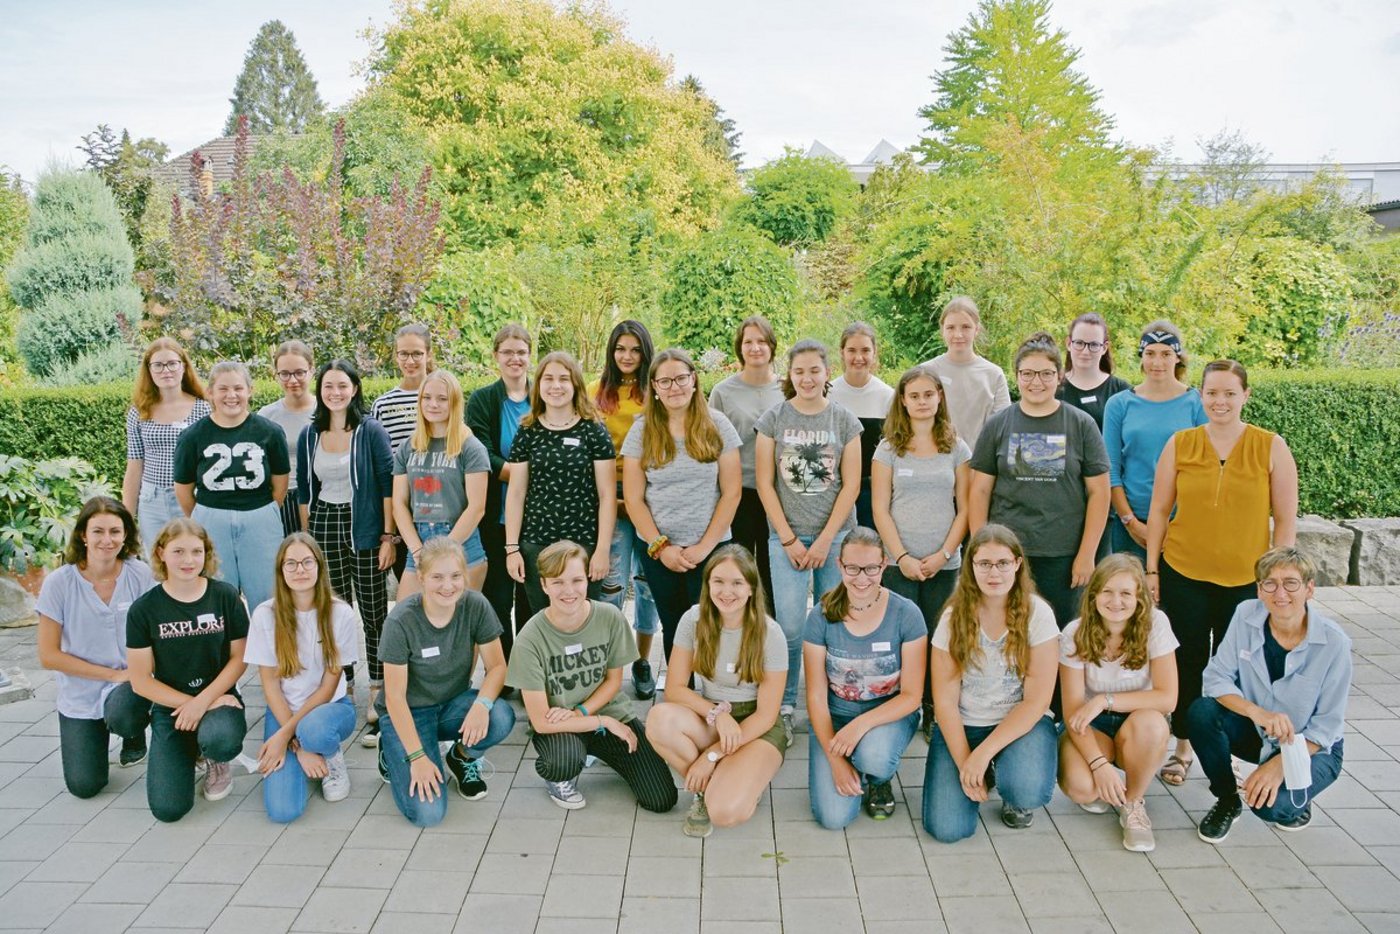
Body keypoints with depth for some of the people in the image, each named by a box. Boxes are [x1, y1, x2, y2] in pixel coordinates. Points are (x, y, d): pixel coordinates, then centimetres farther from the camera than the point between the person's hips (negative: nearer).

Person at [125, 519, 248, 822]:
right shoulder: (144, 608, -5)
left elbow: (239, 657, -2)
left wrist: (203, 701, -14)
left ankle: (217, 761, 3)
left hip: (219, 697, -1)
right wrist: (188, 705, -14)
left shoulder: (225, 596, -5)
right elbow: (141, 680, -4)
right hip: (170, 706, 1)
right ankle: (188, 751, 21)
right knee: (167, 808, -12)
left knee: (220, 741, -37)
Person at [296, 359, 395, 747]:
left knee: (374, 614, -1)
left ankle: (376, 701, 4)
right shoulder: (309, 435, 7)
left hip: (364, 528, -3)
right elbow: (304, 491, 14)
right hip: (324, 529, 4)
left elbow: (388, 485, -6)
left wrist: (388, 536, -10)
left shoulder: (371, 431, -5)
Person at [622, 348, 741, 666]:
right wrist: (660, 546, -8)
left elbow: (731, 492, -3)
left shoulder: (717, 426, -1)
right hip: (657, 549, 1)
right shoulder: (642, 431, 1)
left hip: (711, 548, -1)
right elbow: (633, 499, 0)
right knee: (673, 627, 10)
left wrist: (704, 546, -9)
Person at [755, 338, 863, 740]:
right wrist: (789, 539, -6)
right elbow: (765, 483, 0)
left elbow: (851, 485, 1)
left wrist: (825, 539, -7)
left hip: (835, 536, 1)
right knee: (790, 626, -4)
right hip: (787, 537, -1)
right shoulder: (773, 419, 1)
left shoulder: (845, 421, 3)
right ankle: (783, 707, 11)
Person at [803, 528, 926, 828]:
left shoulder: (906, 614, -14)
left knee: (874, 756, -36)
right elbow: (816, 696, -6)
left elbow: (912, 696, -11)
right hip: (836, 716, 1)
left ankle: (880, 780, 2)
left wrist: (862, 723, -26)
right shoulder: (822, 616, -11)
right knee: (833, 817, -16)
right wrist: (835, 758, -16)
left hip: (890, 713, -1)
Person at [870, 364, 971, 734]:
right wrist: (903, 557, -9)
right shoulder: (889, 448, 4)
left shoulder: (956, 448, 7)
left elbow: (965, 507, 4)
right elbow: (880, 509, 0)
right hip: (899, 563, -1)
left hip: (943, 564, 1)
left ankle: (934, 715, 15)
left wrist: (943, 554, -7)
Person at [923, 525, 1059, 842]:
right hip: (962, 726, 1)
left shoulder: (1037, 614, -10)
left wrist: (983, 753, -18)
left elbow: (1037, 700, -12)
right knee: (947, 828, -15)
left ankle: (1015, 799, 6)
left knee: (1028, 790, -33)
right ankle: (982, 778, 17)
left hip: (1021, 722, -1)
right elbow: (945, 701, -6)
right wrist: (965, 764, -15)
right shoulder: (954, 617, -6)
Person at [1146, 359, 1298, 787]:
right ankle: (1183, 747, 25)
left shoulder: (1272, 447, -3)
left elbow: (1285, 520, 0)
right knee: (1187, 663, 10)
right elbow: (1159, 511, 4)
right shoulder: (1180, 444, 0)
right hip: (1183, 574, 1)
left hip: (1246, 579, -1)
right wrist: (1152, 569, 2)